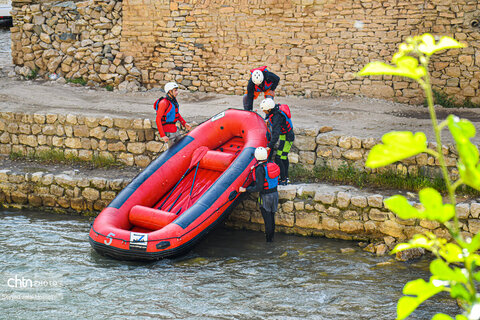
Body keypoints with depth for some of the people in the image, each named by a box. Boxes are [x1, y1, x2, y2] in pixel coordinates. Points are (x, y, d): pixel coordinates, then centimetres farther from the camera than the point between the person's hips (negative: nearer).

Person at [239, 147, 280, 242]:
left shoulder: (260, 169, -22)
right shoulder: (272, 165, 0)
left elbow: (259, 187, -24)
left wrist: (245, 190, -18)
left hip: (266, 196, -7)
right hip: (275, 193, 7)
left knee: (267, 219, 5)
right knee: (272, 217, 18)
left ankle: (268, 238, 14)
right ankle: (271, 237, 27)